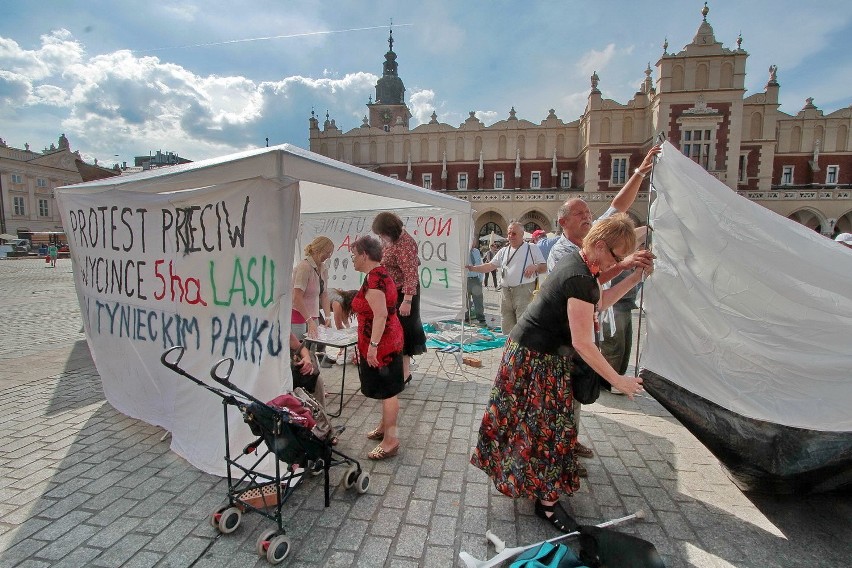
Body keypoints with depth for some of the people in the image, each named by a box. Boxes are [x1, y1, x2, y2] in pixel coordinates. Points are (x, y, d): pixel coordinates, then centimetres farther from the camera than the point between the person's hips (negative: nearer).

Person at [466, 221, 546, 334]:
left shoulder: (532, 248, 6)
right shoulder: (503, 251, 20)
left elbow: (544, 267, 4)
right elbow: (490, 266, 14)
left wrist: (535, 267, -18)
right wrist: (473, 268, -1)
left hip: (524, 291, -5)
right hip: (506, 292, 5)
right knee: (508, 326, 11)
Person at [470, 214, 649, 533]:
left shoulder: (577, 265, 5)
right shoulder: (579, 278, -26)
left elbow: (601, 300, 19)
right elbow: (582, 343, -26)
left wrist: (637, 277, 12)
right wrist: (618, 381, -17)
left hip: (528, 353, 10)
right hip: (537, 361, -10)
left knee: (531, 423, 23)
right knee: (546, 429, 4)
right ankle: (547, 501, 21)